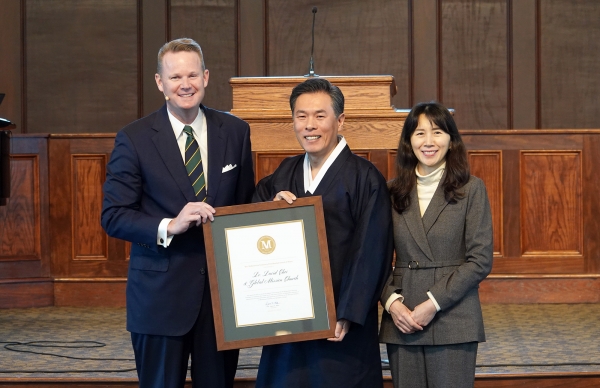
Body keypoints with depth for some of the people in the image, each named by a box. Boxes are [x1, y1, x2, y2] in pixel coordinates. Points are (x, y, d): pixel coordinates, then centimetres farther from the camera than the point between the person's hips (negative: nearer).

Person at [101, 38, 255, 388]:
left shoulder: (235, 132, 4)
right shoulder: (135, 139, -5)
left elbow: (247, 204, 11)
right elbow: (113, 217, -6)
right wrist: (169, 226, -23)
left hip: (224, 285, 3)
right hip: (161, 292, -3)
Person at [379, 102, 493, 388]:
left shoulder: (471, 189, 0)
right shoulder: (394, 191, 9)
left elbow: (480, 260, -5)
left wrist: (433, 303, -12)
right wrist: (391, 301, -7)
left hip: (452, 321, -3)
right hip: (401, 321, 3)